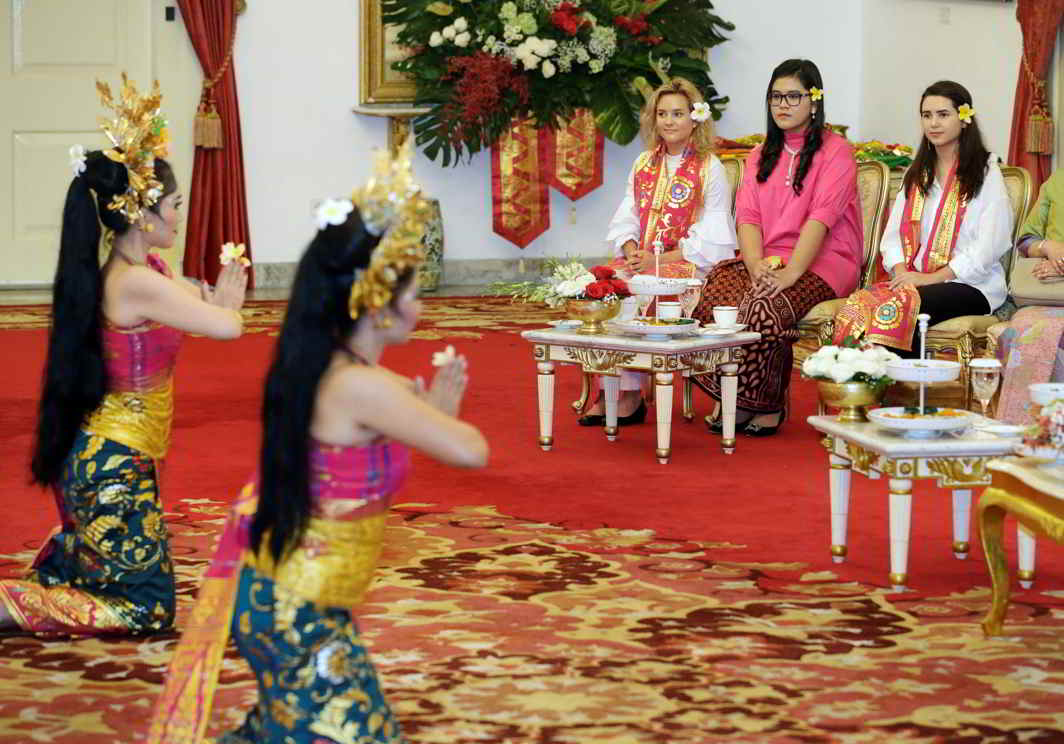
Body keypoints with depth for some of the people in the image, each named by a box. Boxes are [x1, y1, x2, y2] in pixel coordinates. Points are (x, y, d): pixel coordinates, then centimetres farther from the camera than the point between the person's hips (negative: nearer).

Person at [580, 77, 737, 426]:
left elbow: (709, 240, -8)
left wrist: (659, 260, -18)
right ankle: (612, 389, -24)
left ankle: (629, 395, -21)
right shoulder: (644, 165, 18)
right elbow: (626, 220, 13)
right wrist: (632, 253, -9)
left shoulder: (710, 170, -1)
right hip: (643, 260, 5)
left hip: (688, 266, -5)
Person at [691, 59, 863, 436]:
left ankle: (766, 404, -20)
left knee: (767, 303, -35)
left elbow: (821, 217, -13)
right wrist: (757, 267, -13)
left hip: (821, 263, -5)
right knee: (716, 291, -28)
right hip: (764, 260, 5)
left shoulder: (835, 151, 1)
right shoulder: (761, 156, 22)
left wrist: (791, 271, -25)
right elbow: (747, 217, 8)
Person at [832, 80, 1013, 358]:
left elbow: (990, 245, -7)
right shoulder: (916, 174, 24)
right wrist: (901, 272, -6)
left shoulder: (986, 173, 4)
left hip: (971, 286, -5)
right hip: (913, 280, 5)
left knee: (899, 306, -36)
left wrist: (930, 278, -15)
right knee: (857, 304, -29)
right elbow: (893, 235, 16)